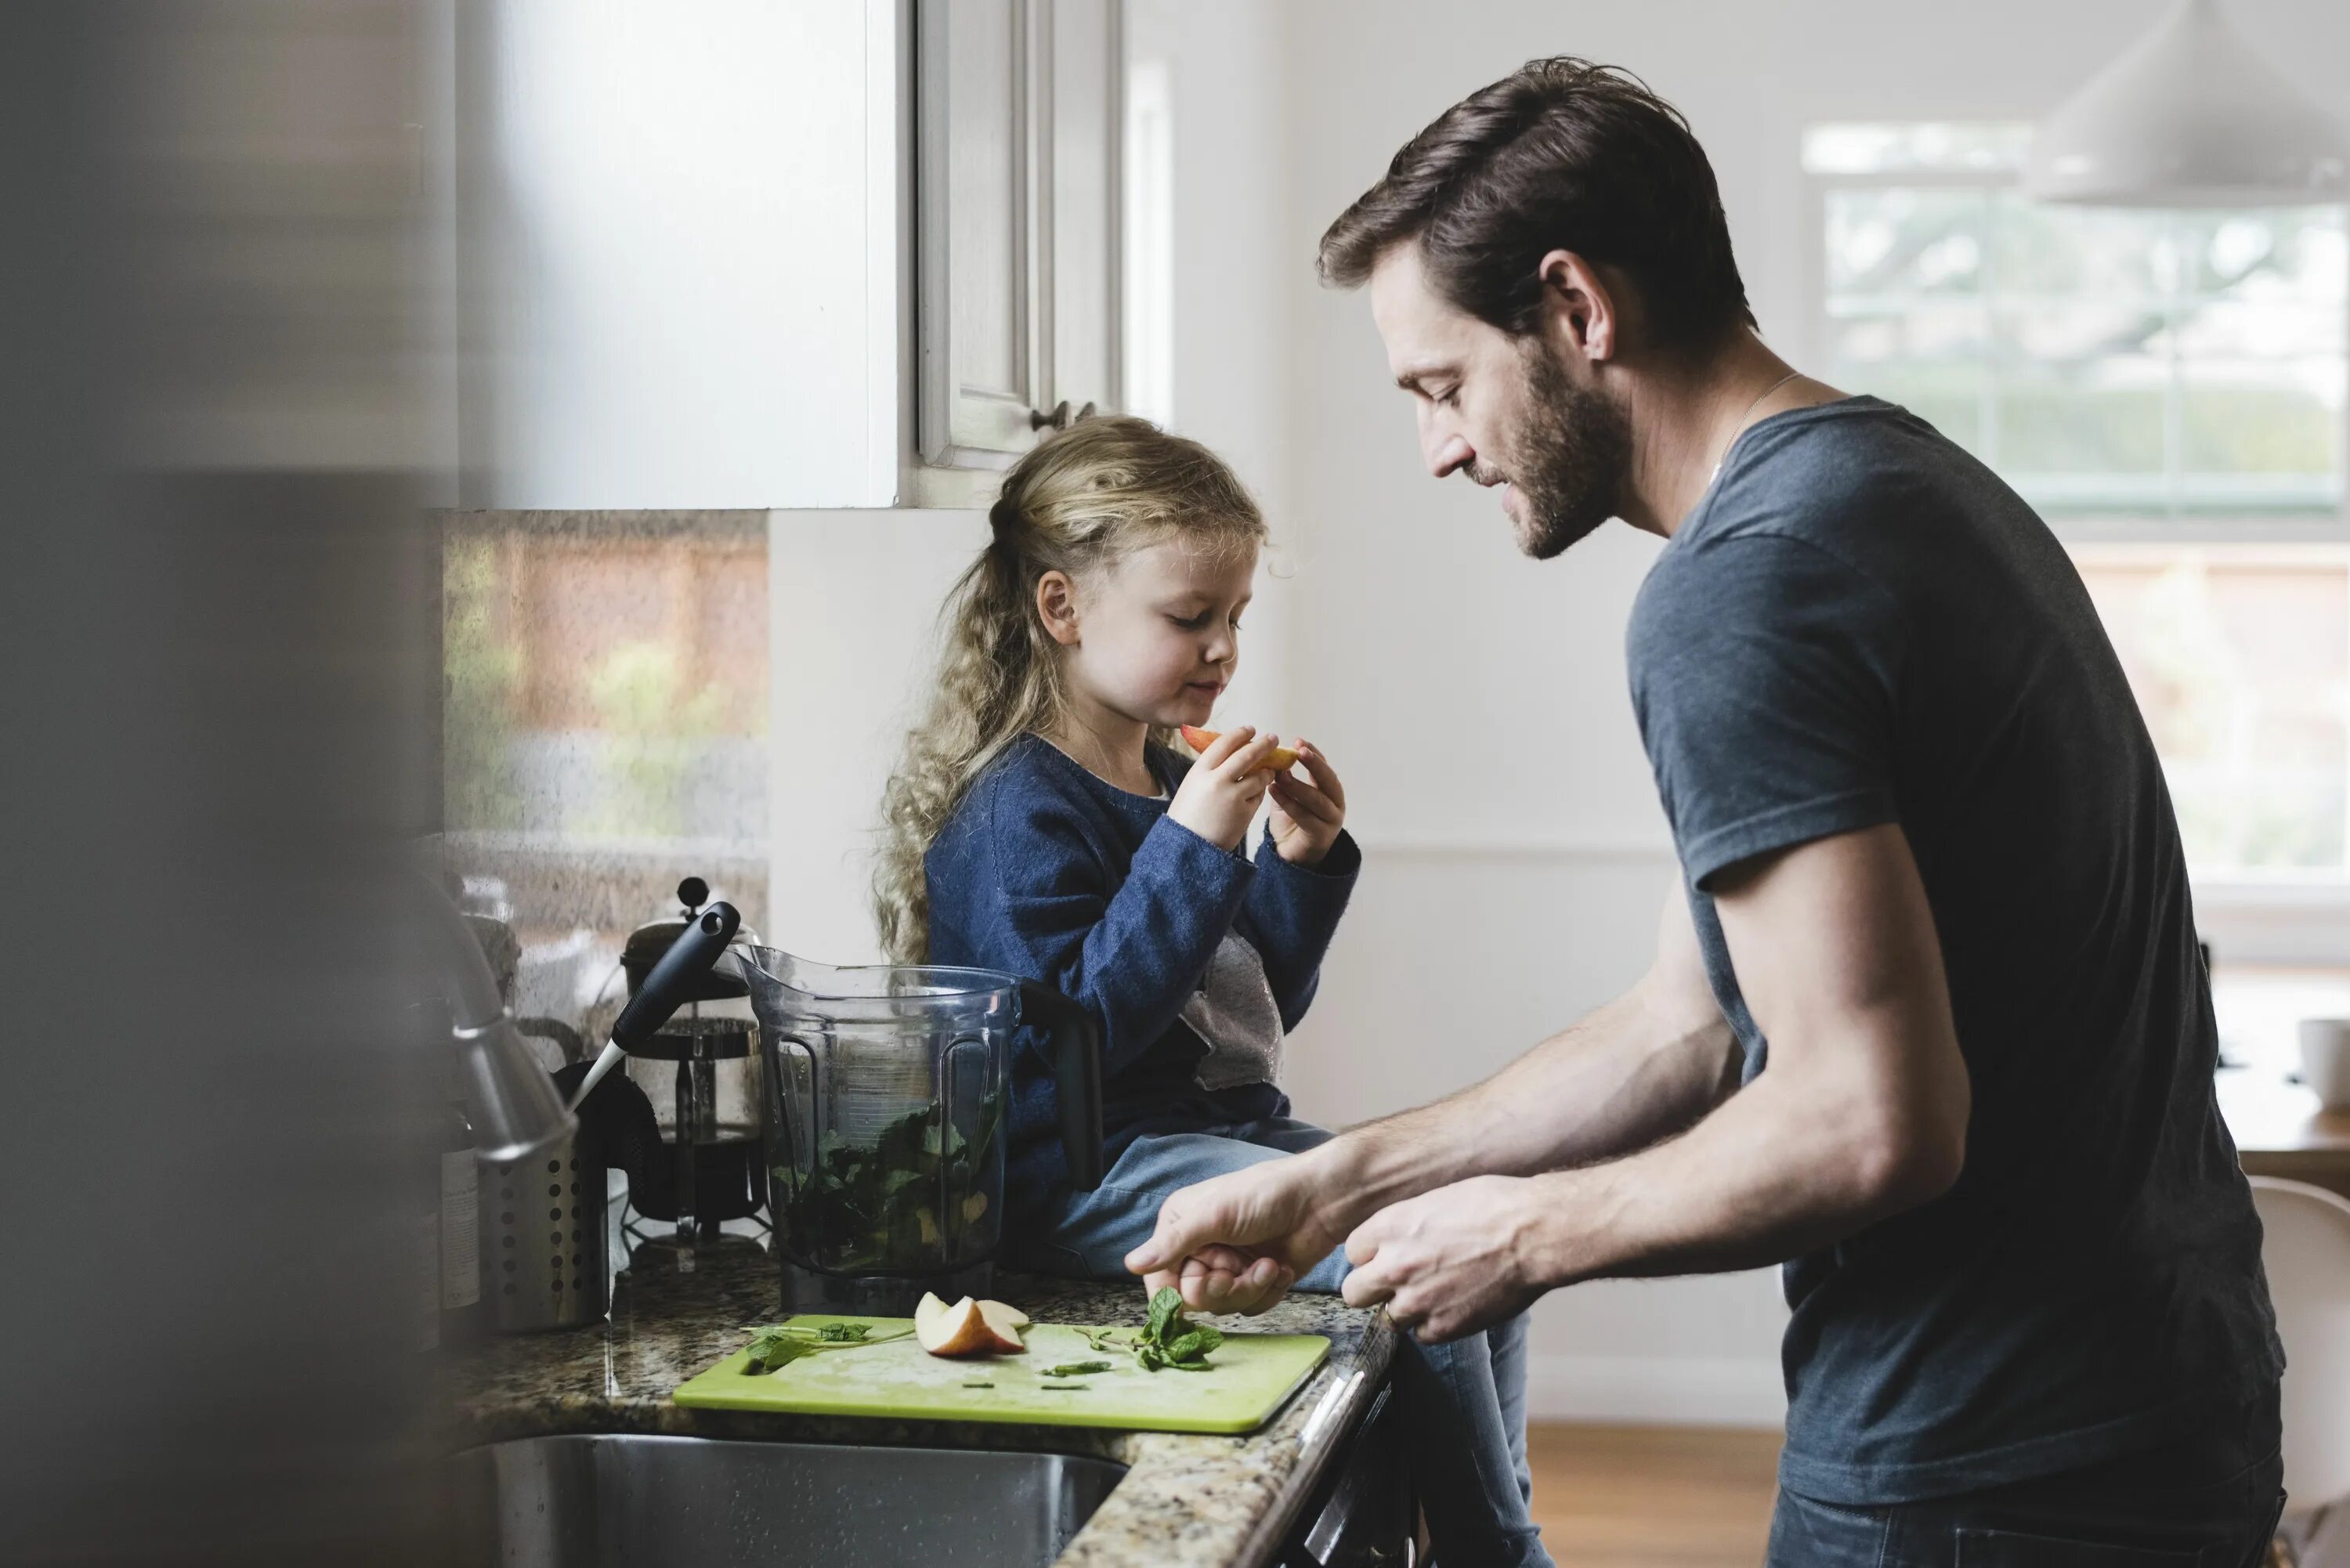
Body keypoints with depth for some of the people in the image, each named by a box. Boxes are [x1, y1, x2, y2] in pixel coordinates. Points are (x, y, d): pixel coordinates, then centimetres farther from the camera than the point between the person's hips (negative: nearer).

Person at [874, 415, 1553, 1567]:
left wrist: (1303, 865, 5)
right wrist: (1192, 848, -25)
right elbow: (1074, 1031, -24)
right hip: (1095, 1174, -9)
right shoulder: (1016, 814, -12)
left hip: (1229, 1131, 9)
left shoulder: (1175, 784, 14)